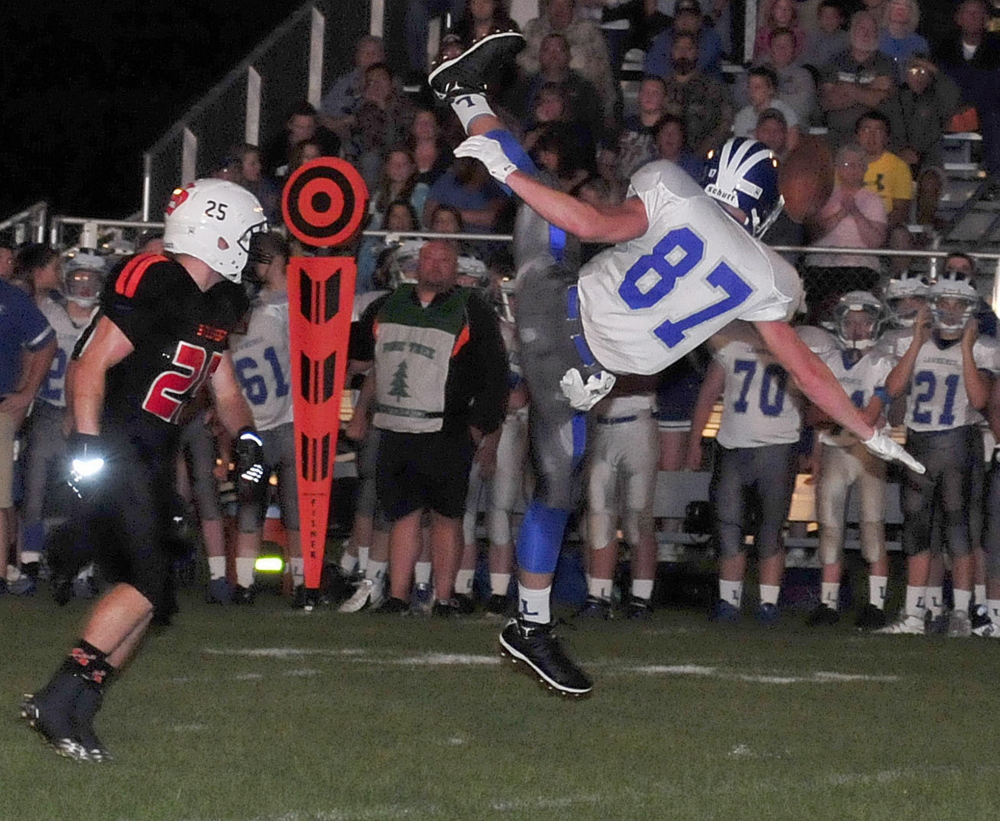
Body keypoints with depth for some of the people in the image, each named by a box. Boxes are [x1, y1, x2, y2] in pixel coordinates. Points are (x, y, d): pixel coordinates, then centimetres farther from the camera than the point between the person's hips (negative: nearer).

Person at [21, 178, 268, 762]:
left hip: (151, 460, 10)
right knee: (147, 587, -16)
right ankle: (58, 702, -12)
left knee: (145, 595, 6)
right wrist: (87, 445, -24)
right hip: (112, 453, -10)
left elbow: (224, 389, 22)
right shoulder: (155, 286, -16)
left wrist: (245, 437, 4)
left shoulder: (217, 304, 13)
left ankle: (75, 715, 10)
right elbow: (91, 366, -18)